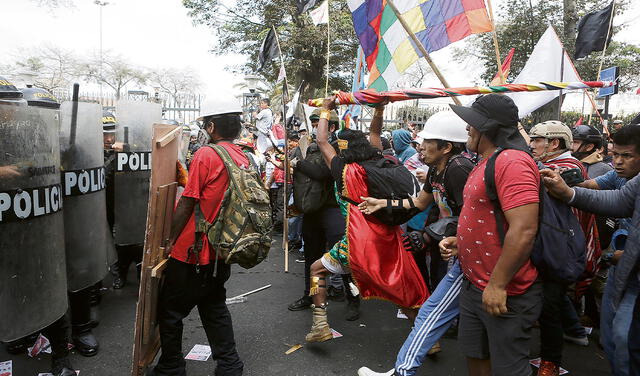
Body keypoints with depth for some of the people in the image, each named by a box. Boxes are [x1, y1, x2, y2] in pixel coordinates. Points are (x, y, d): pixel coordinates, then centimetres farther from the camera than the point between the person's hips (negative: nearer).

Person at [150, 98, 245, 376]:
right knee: (214, 307, 21)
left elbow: (187, 203, -16)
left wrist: (171, 239, -6)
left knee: (170, 310, 12)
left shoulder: (205, 155, -17)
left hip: (192, 252, -7)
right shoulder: (244, 159, 3)